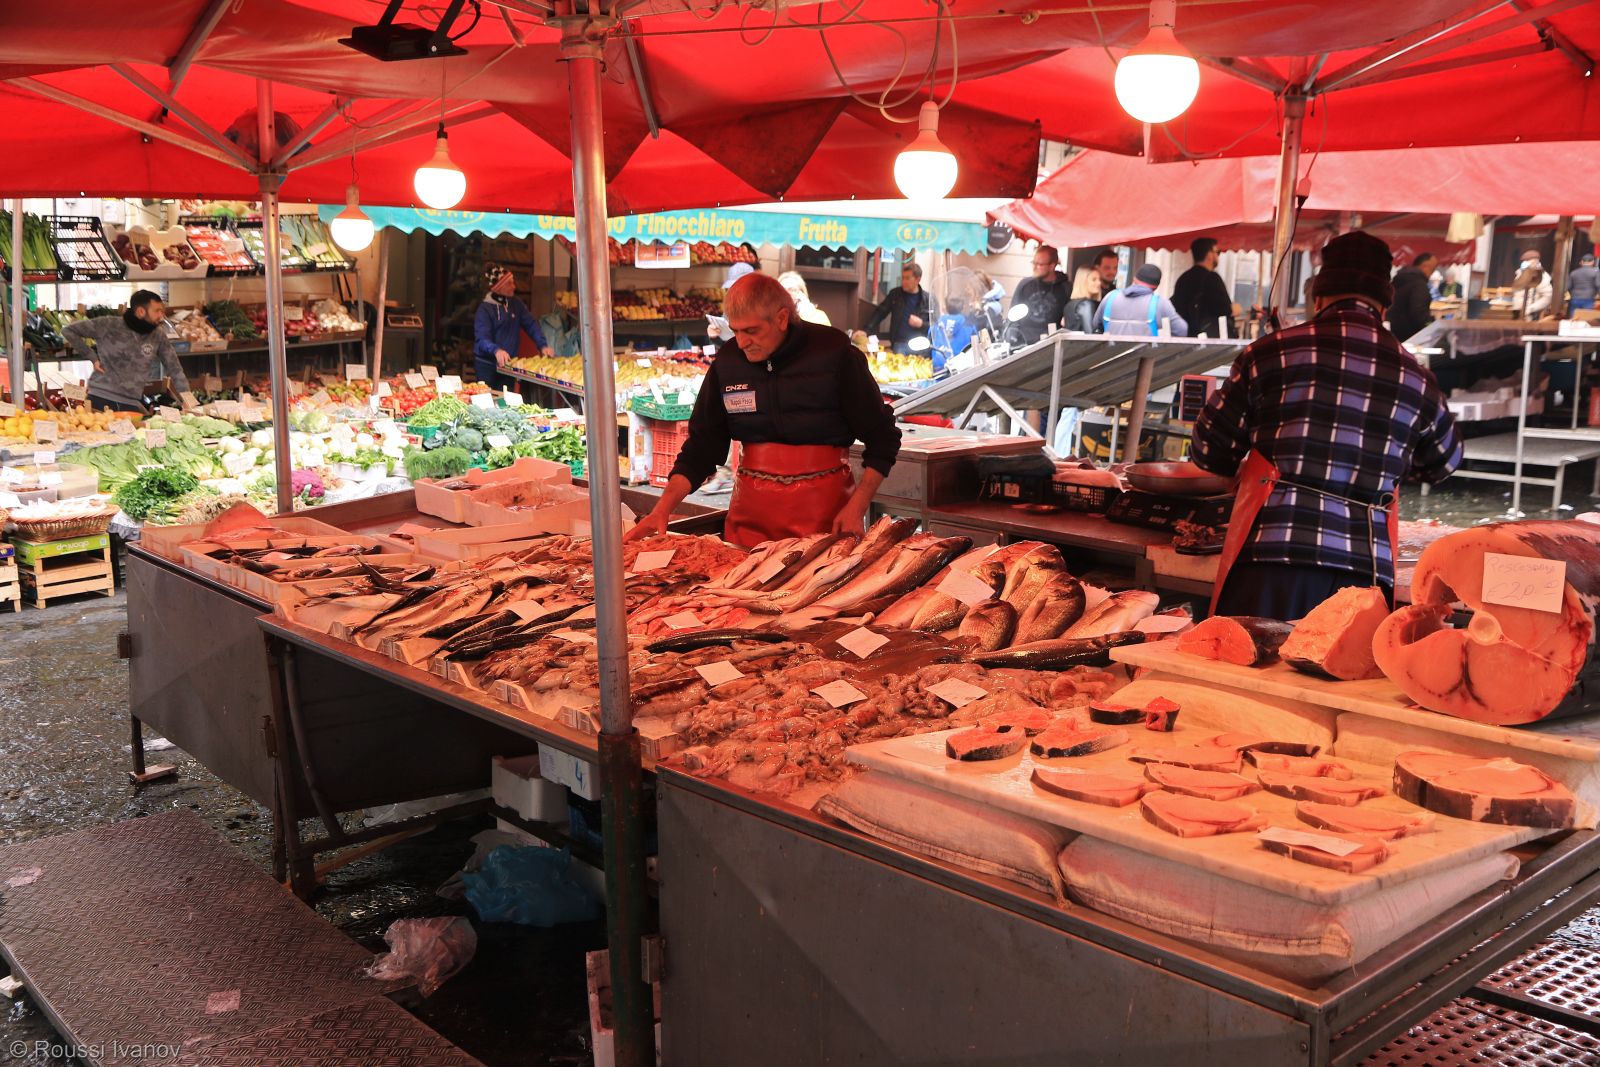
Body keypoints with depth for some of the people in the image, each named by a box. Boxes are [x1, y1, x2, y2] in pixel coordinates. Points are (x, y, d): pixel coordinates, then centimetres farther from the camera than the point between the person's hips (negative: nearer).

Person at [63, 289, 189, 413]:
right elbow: (69, 330, 2)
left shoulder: (158, 336, 1)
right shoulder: (109, 325, -7)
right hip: (101, 399, -2)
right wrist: (93, 357, -3)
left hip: (133, 404, 3)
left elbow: (174, 370, 5)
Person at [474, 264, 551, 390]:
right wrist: (496, 350, -41)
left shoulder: (516, 304, 4)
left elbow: (531, 324, 1)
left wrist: (542, 345, -15)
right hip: (487, 364, -4)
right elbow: (482, 338, -21)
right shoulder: (485, 308, -12)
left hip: (508, 363, 4)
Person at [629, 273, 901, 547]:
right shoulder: (727, 360, 0)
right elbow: (702, 444, 6)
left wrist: (857, 507, -13)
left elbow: (882, 437, -3)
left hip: (825, 512, -3)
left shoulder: (833, 352, -9)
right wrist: (663, 509, -5)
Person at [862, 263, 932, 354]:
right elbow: (879, 312, 8)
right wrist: (865, 330, -5)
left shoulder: (928, 299, 2)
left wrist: (921, 324, -14)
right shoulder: (895, 294, 9)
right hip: (900, 345, 1)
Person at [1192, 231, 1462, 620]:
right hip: (1366, 567, 2)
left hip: (1269, 559, -2)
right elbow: (1444, 462, 28)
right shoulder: (1413, 377, 9)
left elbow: (1209, 453, 9)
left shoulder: (1273, 352, 2)